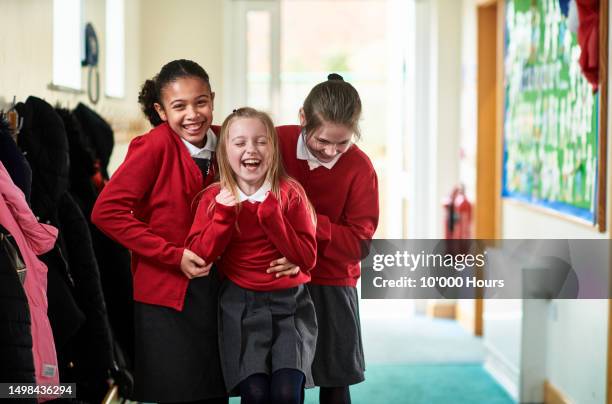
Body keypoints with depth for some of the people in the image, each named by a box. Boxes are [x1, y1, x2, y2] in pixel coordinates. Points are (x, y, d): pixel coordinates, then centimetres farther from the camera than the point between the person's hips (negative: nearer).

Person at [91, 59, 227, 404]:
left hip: (215, 289, 5)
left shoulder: (222, 141, 2)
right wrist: (173, 255, -19)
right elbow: (107, 211, -19)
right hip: (165, 295, -5)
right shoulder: (155, 145, -14)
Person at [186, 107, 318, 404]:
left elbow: (308, 259, -7)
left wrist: (271, 214, -16)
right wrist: (224, 214, -14)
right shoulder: (215, 198, 4)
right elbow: (198, 256, -4)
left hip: (290, 302, 0)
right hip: (241, 305, 0)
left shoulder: (290, 194, 0)